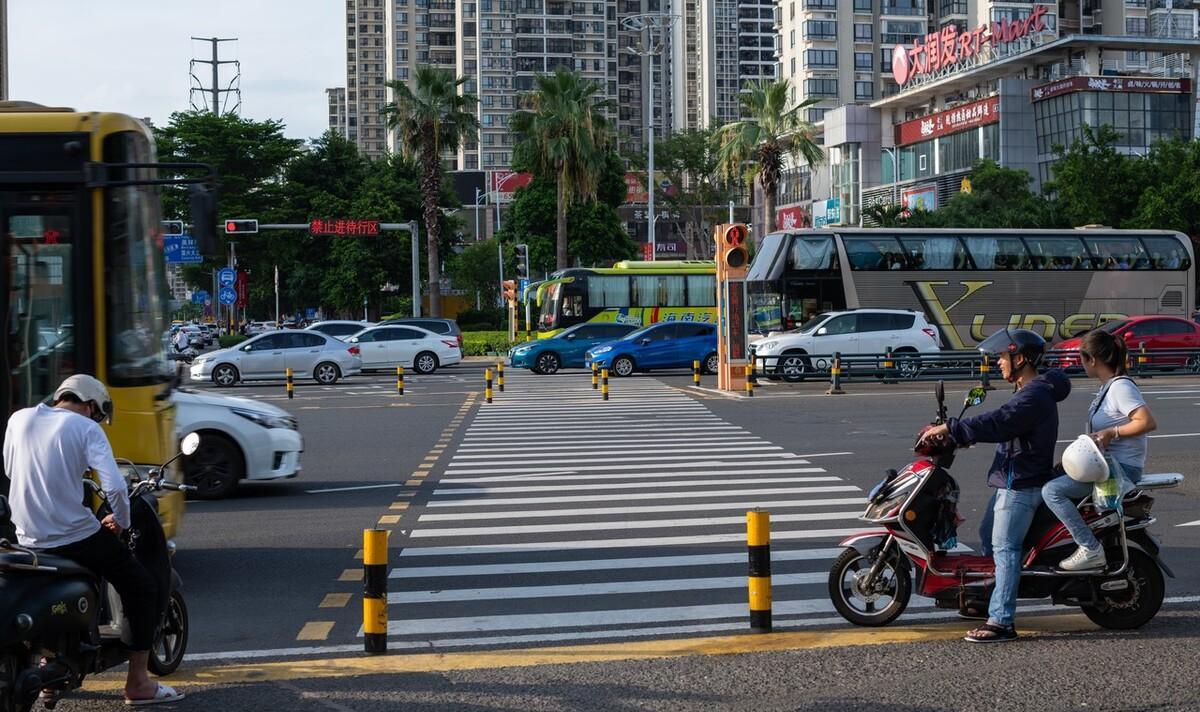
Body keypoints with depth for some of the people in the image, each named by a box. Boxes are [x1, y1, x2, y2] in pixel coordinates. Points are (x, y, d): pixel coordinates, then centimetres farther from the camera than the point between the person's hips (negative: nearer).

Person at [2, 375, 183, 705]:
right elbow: (115, 486, -17)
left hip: (29, 540, 5)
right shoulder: (86, 428, -7)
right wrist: (121, 521, 1)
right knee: (143, 589, 10)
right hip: (76, 538, -5)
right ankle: (138, 683, 9)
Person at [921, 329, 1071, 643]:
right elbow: (1001, 424, 19)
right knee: (988, 538, 22)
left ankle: (1001, 621, -13)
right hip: (1013, 481, 11)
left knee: (1004, 549, -12)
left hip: (1021, 486, -11)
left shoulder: (1035, 396, -20)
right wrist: (958, 433, 10)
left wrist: (950, 428, -25)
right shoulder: (1030, 392, 15)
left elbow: (997, 423, -29)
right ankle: (988, 601, 35)